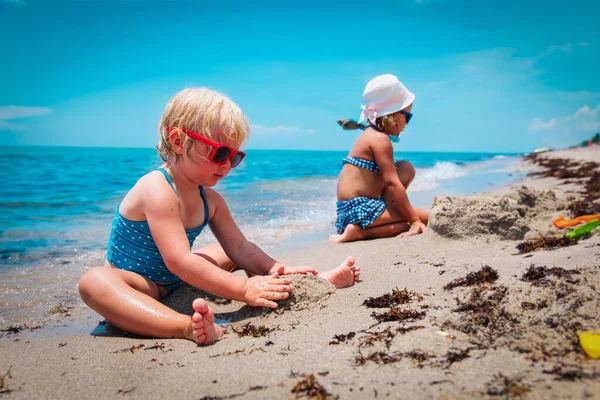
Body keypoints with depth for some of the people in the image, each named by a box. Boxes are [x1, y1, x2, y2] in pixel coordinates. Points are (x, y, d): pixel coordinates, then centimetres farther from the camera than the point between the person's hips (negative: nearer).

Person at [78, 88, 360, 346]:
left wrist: (277, 270, -17)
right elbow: (179, 261, -35)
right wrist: (244, 289, -37)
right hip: (135, 285, -7)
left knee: (237, 251, 7)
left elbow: (239, 247, 1)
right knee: (94, 281, -39)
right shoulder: (157, 190, -28)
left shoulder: (210, 199, -2)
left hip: (177, 283, 8)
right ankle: (187, 327, -58)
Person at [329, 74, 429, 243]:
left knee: (406, 168, 16)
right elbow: (392, 182, -18)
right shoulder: (380, 139, -12)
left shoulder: (372, 135, 19)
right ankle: (361, 232, -14)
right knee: (426, 218, -7)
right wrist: (415, 219, -15)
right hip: (359, 208, -10)